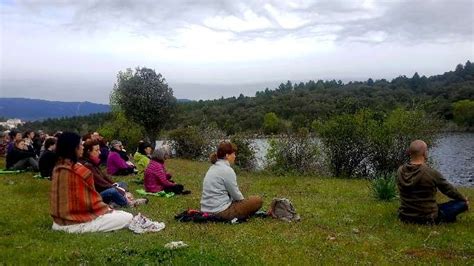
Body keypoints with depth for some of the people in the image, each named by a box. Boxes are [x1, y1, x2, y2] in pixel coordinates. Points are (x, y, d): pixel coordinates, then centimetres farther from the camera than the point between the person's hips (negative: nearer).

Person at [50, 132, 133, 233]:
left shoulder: (57, 168, 4)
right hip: (78, 222, -8)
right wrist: (107, 209, 2)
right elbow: (91, 201, -16)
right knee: (127, 217, -8)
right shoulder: (79, 171, -21)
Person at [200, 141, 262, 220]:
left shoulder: (213, 167, 12)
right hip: (221, 212, -9)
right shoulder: (227, 170, -16)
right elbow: (235, 194, -9)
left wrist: (241, 199, 21)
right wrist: (243, 201, 11)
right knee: (258, 200, -2)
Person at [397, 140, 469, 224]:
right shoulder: (431, 173, -21)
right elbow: (449, 189, -3)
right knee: (463, 203, 7)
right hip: (427, 219, -5)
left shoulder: (400, 171, -7)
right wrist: (464, 199, 18)